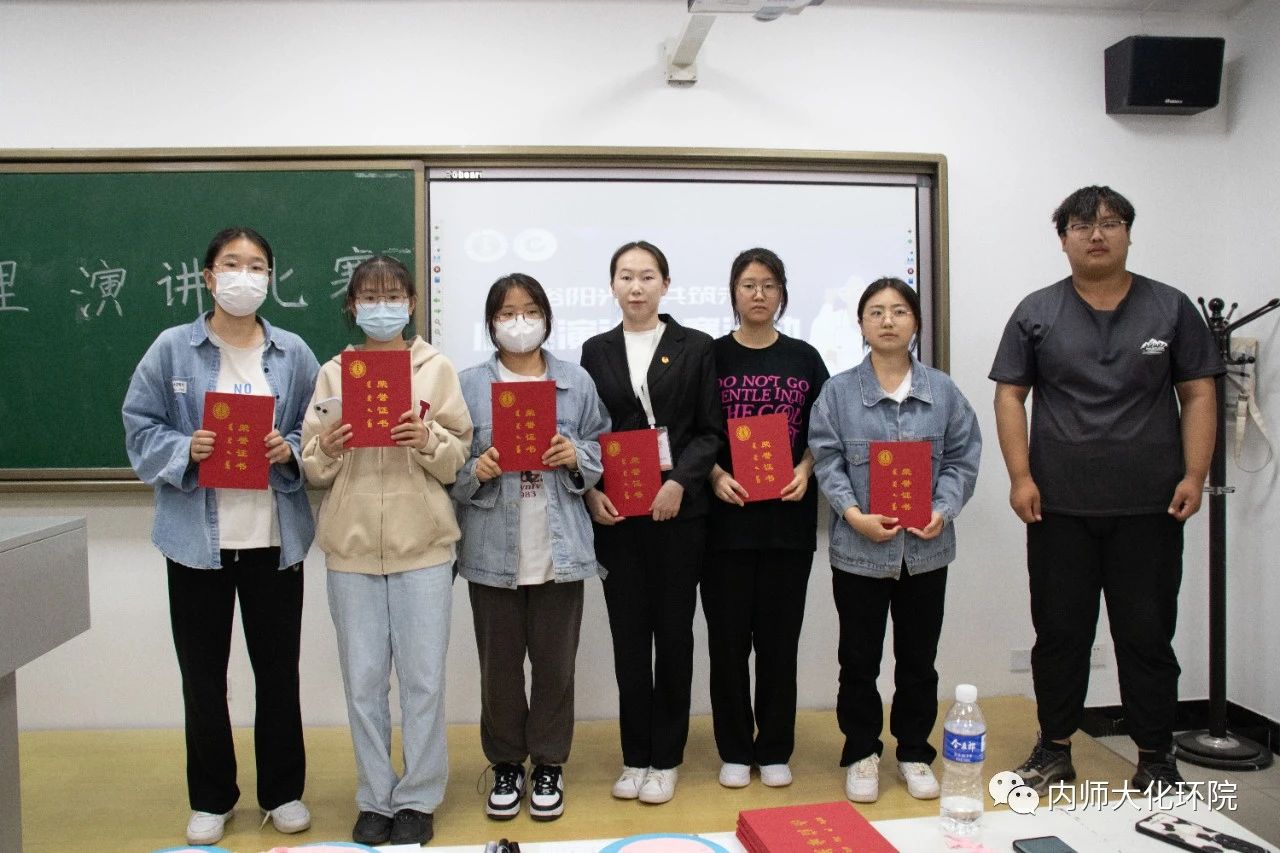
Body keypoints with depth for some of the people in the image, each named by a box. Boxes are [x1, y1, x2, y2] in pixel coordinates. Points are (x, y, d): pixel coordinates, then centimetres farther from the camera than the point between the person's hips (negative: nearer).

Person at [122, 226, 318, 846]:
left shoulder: (293, 354, 1)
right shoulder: (172, 349, -1)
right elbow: (141, 429, 0)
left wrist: (291, 450, -13)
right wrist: (185, 451, -17)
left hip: (274, 537, 1)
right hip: (197, 536, 0)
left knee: (278, 671, 11)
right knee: (202, 676, 10)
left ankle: (284, 792, 28)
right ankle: (211, 800, 28)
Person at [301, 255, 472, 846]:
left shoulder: (437, 368, 4)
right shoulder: (333, 372, 7)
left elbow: (458, 460, 2)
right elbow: (310, 464, 6)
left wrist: (429, 441, -17)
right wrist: (327, 452, -14)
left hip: (422, 543, -1)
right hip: (351, 544, 2)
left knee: (423, 678, 4)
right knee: (363, 680, 8)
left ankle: (417, 800, 20)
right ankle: (375, 799, 24)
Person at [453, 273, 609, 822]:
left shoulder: (576, 381, 5)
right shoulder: (469, 385, 2)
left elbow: (602, 451, 7)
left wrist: (575, 457, -12)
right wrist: (477, 470, -18)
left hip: (558, 548, 1)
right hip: (492, 549, 0)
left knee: (555, 663, 9)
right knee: (499, 664, 10)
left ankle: (548, 764, 26)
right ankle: (505, 764, 27)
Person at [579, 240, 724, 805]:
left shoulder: (696, 348, 4)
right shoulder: (596, 351, 10)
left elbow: (712, 431, 1)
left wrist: (680, 482, -14)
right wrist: (591, 491, -7)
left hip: (678, 509, -2)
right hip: (616, 511, 2)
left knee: (673, 631, 5)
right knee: (628, 633, 7)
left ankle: (665, 758, 17)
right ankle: (634, 757, 19)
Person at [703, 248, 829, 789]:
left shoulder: (804, 359, 8)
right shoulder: (711, 356, 3)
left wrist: (805, 471, -9)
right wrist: (715, 475, -14)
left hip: (788, 516, 1)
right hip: (727, 516, -1)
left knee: (779, 635, 7)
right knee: (728, 636, 4)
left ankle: (775, 750, 21)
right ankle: (735, 750, 18)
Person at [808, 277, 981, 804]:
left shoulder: (943, 391, 2)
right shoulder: (838, 392, -3)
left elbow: (962, 458, 3)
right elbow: (826, 460, -5)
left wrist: (943, 510, -11)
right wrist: (854, 514, -17)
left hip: (926, 548, 2)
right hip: (858, 549, -1)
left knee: (918, 660, 14)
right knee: (859, 661, 9)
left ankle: (915, 753, 31)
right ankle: (862, 754, 26)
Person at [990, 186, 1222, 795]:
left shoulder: (1170, 308, 6)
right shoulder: (1037, 313, 4)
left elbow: (1198, 396, 5)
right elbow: (1010, 396, 3)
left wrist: (1195, 475, -5)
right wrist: (1020, 477, -6)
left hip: (1149, 507, 0)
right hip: (1059, 507, 0)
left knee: (1148, 634, 7)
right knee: (1059, 632, 8)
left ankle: (1156, 757, 21)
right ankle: (1054, 749, 22)